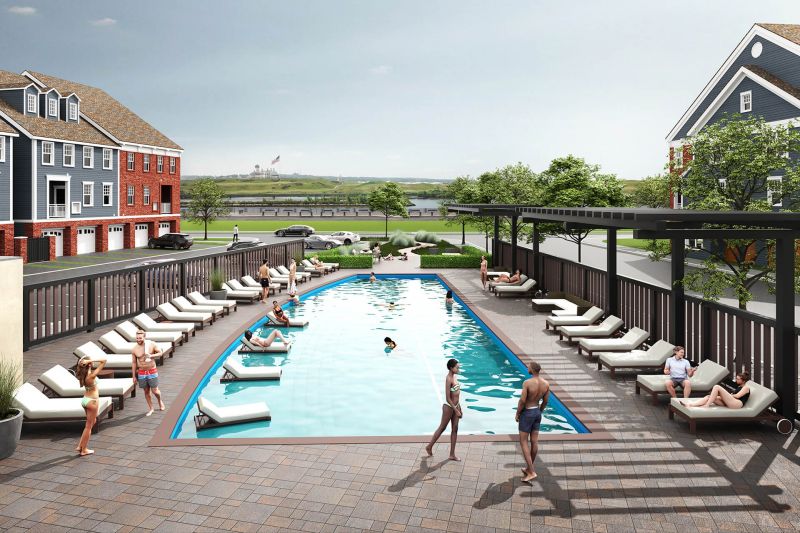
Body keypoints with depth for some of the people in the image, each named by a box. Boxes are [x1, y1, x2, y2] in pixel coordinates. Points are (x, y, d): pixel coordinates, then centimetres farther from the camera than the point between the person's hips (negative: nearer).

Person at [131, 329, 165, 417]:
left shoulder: (152, 344, -10)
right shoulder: (135, 349, -6)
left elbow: (160, 353, 0)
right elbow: (133, 363, 2)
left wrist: (152, 356, -19)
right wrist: (134, 376, 3)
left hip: (152, 371, -2)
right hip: (141, 373, 2)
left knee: (155, 391, 0)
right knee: (146, 391, 9)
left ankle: (160, 401, 32)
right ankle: (150, 409, 24)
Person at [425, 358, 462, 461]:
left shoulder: (455, 376, 4)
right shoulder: (449, 379, -23)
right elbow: (448, 398, -22)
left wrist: (459, 408, 16)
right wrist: (456, 410, -20)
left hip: (455, 406, 8)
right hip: (449, 407, -8)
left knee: (455, 429, 11)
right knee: (442, 428, 9)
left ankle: (452, 454, 19)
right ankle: (429, 446, 28)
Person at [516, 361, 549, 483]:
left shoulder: (527, 383, -24)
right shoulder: (546, 384, -4)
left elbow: (522, 401, -22)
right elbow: (545, 401, 5)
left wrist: (517, 414, -7)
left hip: (527, 413, -7)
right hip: (537, 412, 7)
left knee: (523, 442, 2)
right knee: (534, 441, 14)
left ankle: (531, 472, -2)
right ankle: (529, 468, 29)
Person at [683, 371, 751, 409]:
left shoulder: (746, 388, 9)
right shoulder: (738, 387, 34)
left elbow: (737, 396, -4)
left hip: (737, 404, -8)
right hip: (729, 403, 8)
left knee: (717, 387, -21)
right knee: (709, 397, -13)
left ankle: (706, 405, -27)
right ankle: (690, 404, -34)